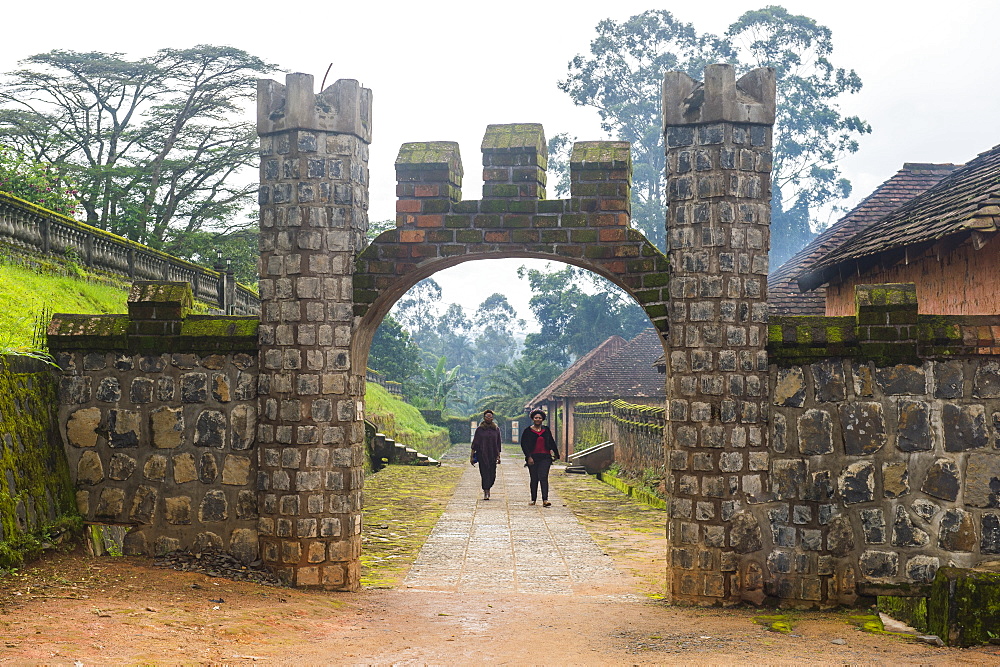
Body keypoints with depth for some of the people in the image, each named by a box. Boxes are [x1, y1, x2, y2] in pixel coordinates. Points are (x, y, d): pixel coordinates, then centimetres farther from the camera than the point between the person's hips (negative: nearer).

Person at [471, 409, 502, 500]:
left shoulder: (496, 429, 8)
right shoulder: (479, 429, 1)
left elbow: (498, 444, 11)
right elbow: (474, 443, 3)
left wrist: (498, 456, 7)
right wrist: (472, 456, 0)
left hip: (493, 455, 2)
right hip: (482, 455, -2)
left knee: (492, 475, 0)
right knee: (484, 474, -6)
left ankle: (487, 488, 26)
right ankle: (486, 492, -1)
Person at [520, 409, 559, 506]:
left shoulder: (546, 430, 10)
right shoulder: (528, 431, 3)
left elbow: (552, 443, 17)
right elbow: (523, 444, -1)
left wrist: (556, 454, 15)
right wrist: (528, 457, -10)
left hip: (545, 457, 1)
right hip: (533, 457, 0)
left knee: (543, 477, -10)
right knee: (534, 479, 7)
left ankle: (545, 500, -18)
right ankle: (533, 499, 19)